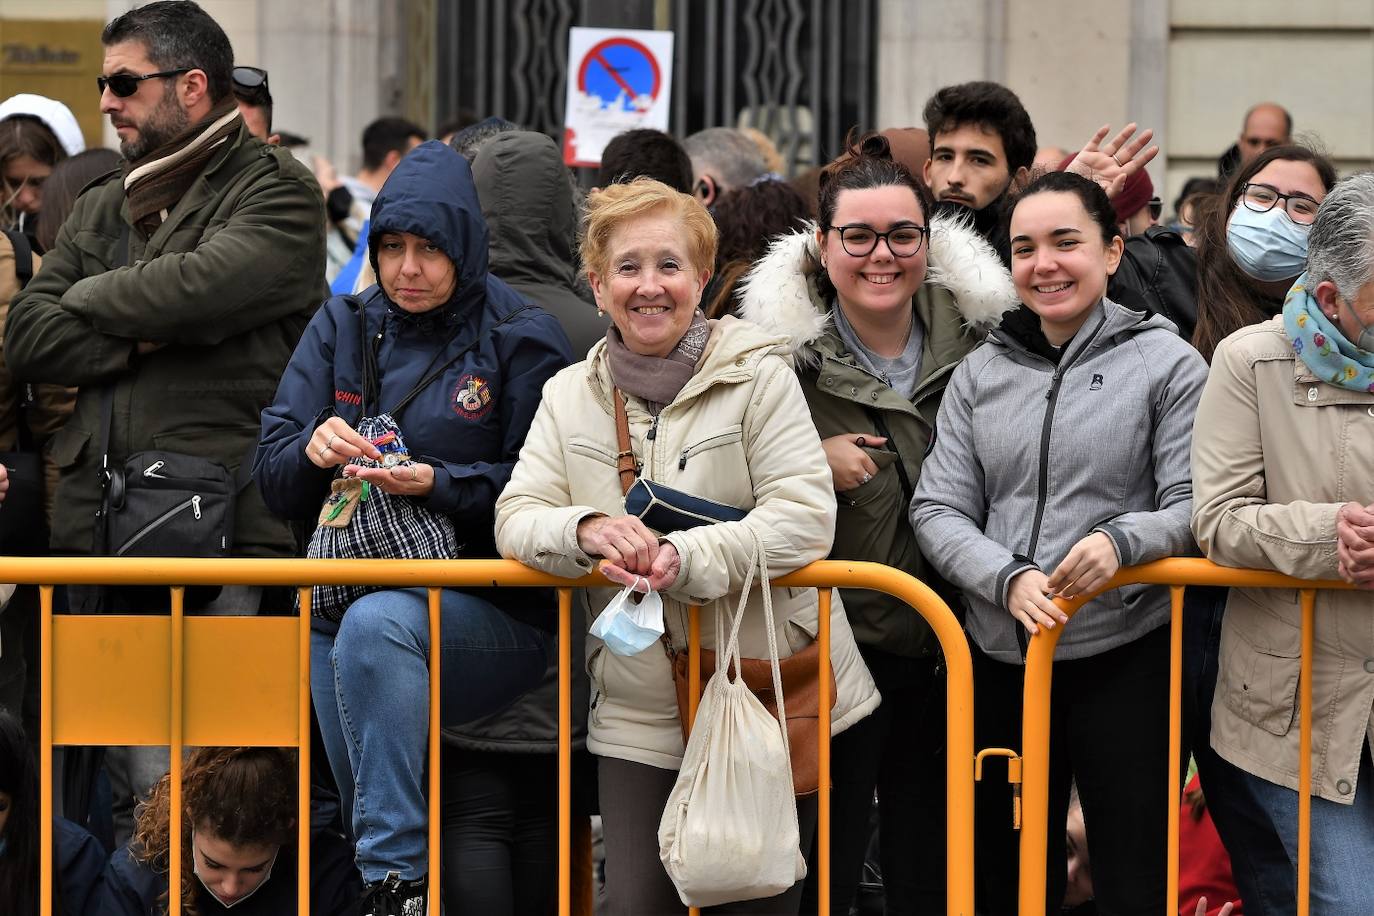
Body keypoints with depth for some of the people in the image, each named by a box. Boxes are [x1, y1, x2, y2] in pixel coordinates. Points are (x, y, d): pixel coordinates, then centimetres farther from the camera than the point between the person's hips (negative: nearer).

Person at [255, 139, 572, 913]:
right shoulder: (344, 327, 14)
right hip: (353, 589, 5)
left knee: (375, 625, -32)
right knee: (330, 644, -25)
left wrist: (438, 484, -17)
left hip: (493, 615, -4)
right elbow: (274, 478, 11)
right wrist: (313, 448, -12)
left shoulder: (520, 341, 2)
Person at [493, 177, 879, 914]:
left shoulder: (756, 376, -5)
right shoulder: (571, 395, 9)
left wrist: (687, 557, -27)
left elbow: (806, 516, -14)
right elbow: (516, 518, 2)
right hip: (639, 715, 3)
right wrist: (586, 529, -20)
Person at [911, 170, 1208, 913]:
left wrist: (1120, 541, -26)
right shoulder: (981, 373, 9)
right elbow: (938, 510, 4)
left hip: (1125, 657, -4)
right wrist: (1008, 578, -14)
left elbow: (1192, 506, -5)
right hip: (1001, 661, 4)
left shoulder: (1165, 363, -1)